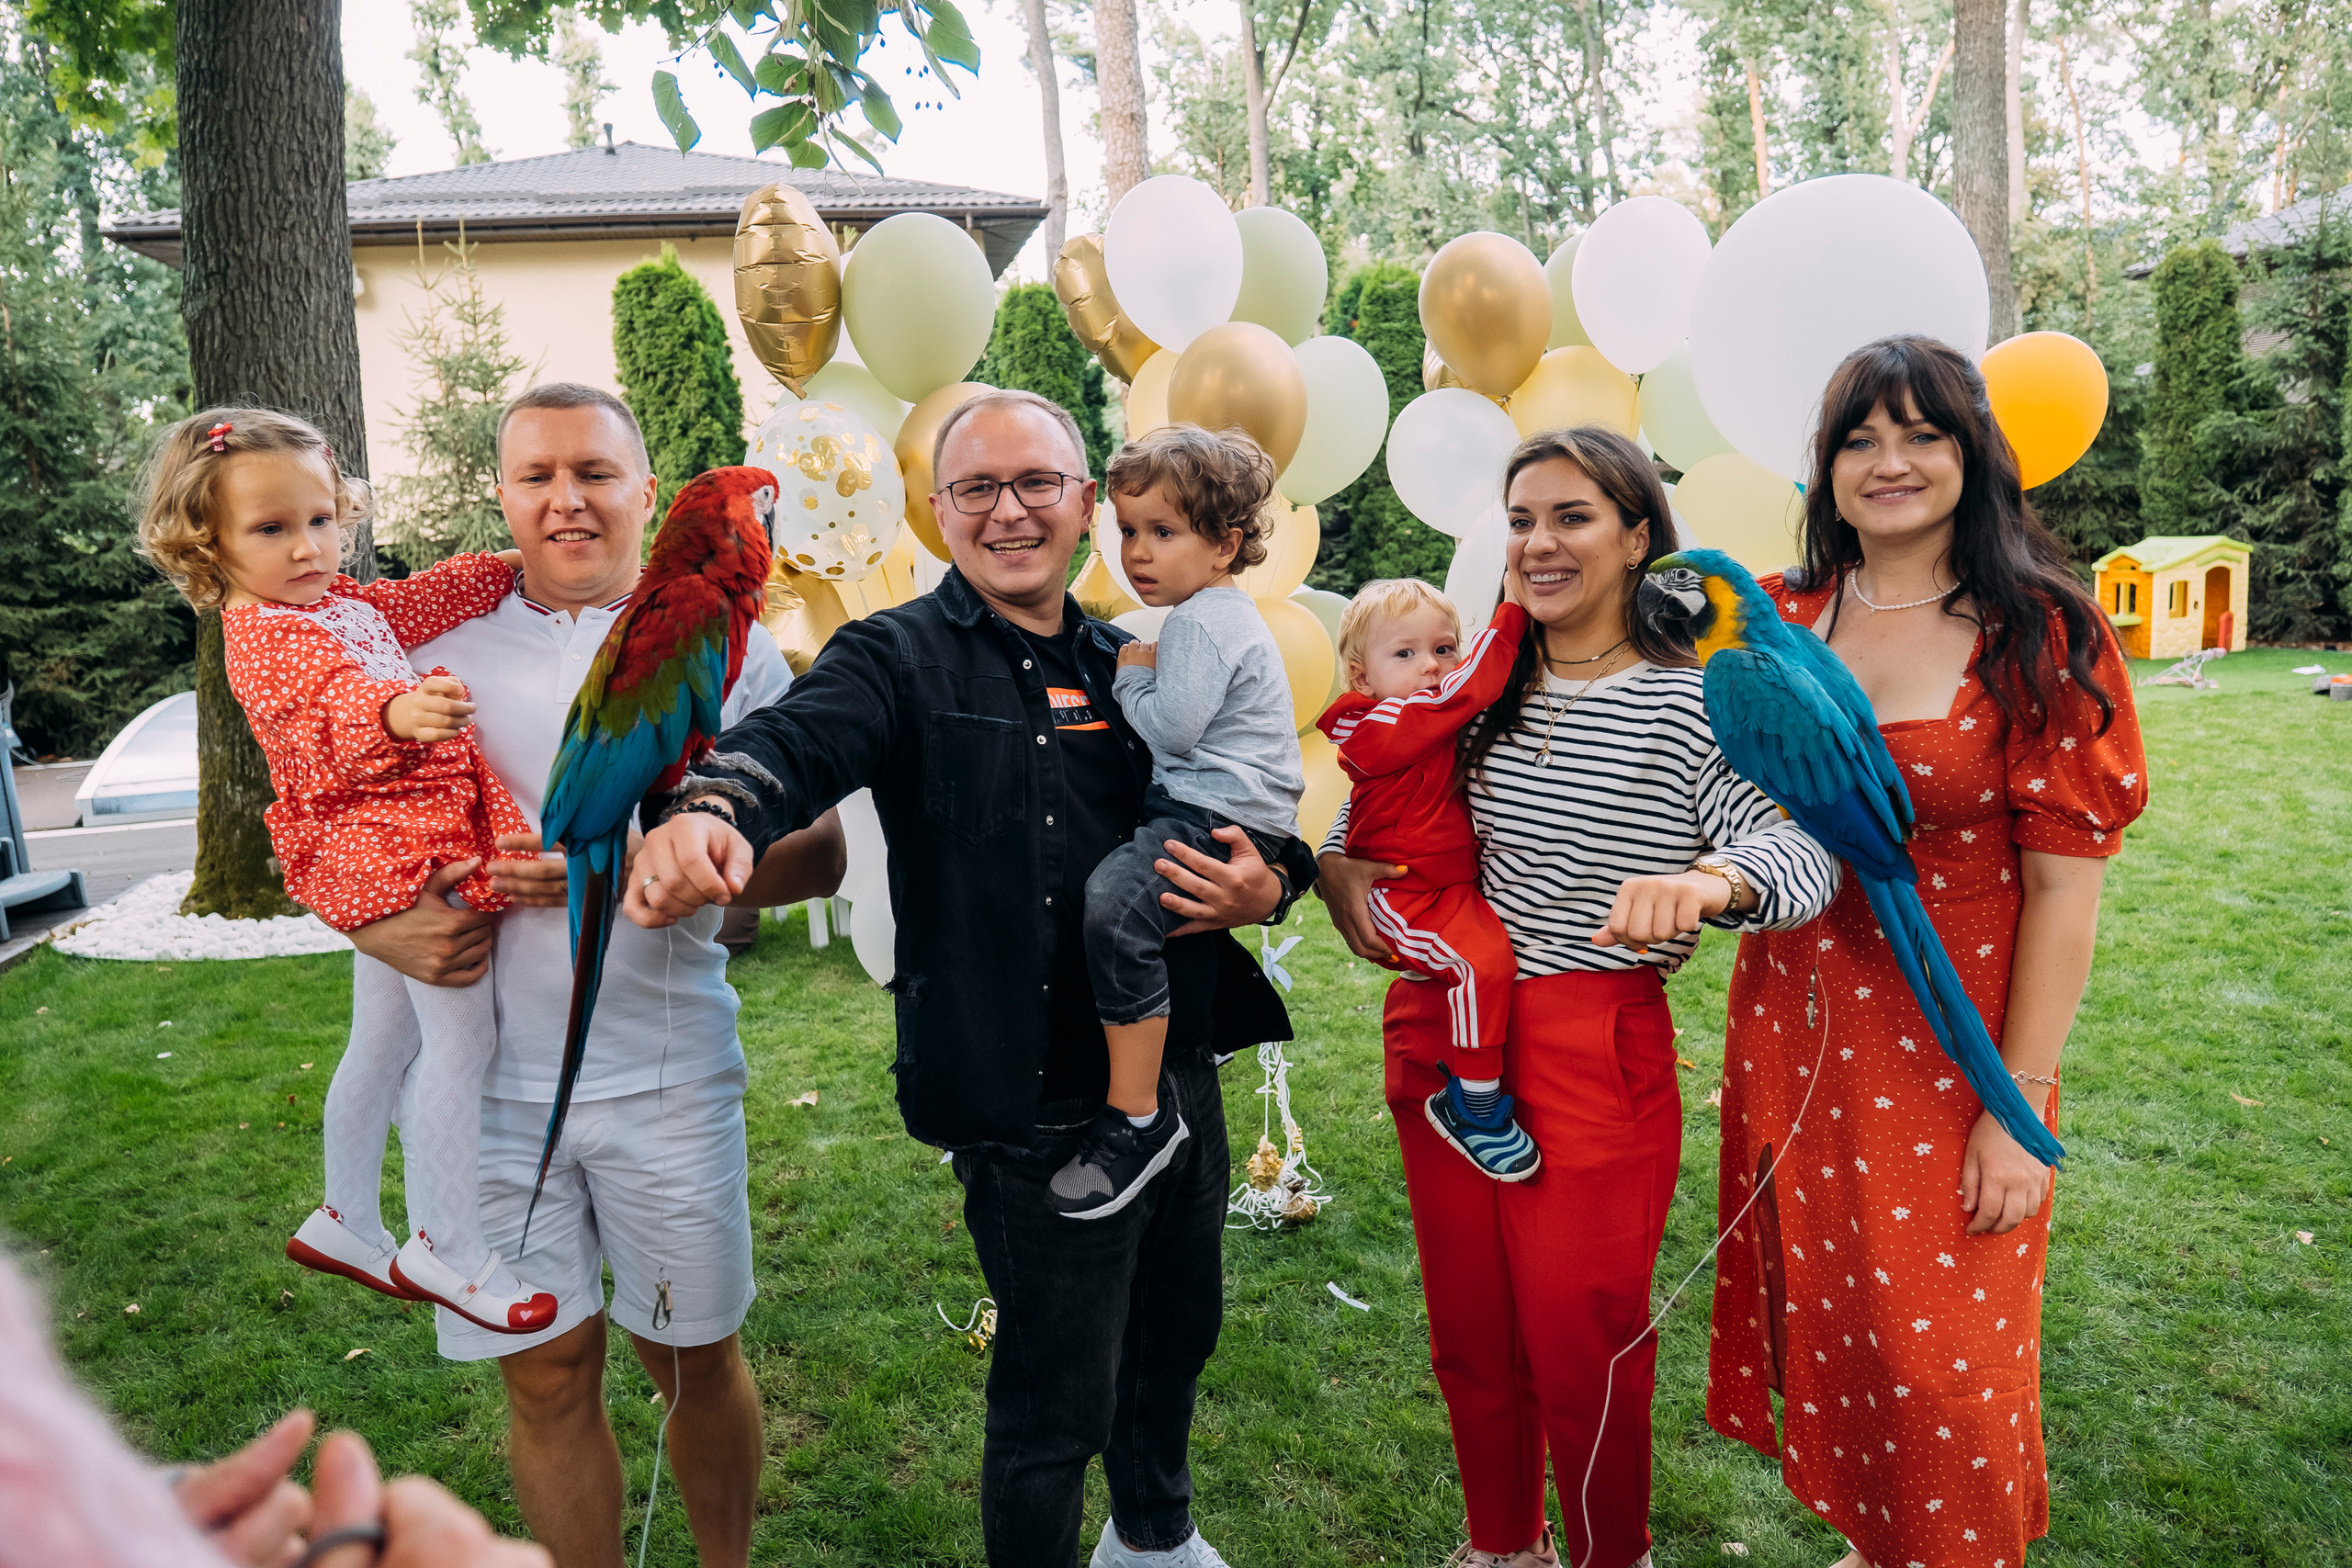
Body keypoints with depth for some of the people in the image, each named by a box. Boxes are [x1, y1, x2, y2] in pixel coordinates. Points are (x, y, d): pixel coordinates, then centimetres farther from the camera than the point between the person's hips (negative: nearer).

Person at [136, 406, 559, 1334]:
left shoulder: (341, 604, 13)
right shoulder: (264, 638, -16)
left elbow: (422, 602, 31)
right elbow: (338, 698, -36)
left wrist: (512, 566, 31)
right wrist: (395, 710, -56)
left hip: (390, 852, 10)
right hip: (394, 849, -10)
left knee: (395, 1034, 20)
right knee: (462, 1040, -10)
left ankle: (346, 1222, 36)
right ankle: (446, 1249, 1)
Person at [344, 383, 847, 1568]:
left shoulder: (722, 649, 1)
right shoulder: (433, 646, 7)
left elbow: (815, 853, -5)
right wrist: (382, 928, -9)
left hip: (663, 1070, -1)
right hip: (476, 1073, 1)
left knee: (693, 1356, 13)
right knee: (547, 1373, 11)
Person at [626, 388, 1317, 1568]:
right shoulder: (901, 659, -7)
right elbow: (796, 740, -28)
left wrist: (1265, 886, -5)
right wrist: (712, 806, -50)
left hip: (1179, 1073, 7)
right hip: (1035, 1107, -6)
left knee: (1177, 1332, 25)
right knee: (1056, 1398, 6)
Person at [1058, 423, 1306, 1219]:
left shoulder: (1200, 623, -13)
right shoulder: (1220, 614, 20)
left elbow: (1171, 729, -20)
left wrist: (1131, 677, -4)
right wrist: (1143, 682, 16)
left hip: (1225, 816, -12)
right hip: (1198, 800, 12)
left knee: (1115, 905, -29)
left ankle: (1136, 1119, -25)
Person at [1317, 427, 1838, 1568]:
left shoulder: (1692, 702, -8)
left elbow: (1800, 845, -22)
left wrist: (1705, 882, -43)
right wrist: (1339, 871, 0)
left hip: (1596, 1051, -4)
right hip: (1444, 1033, 5)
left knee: (1581, 1345, 5)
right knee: (1468, 1331, 16)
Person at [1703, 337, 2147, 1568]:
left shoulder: (2037, 635, -9)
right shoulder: (1779, 620, 2)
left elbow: (2064, 883, -11)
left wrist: (2022, 1100, -13)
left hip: (1953, 1051, -4)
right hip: (1795, 1036, 4)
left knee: (1938, 1356, 6)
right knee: (1827, 1317, 17)